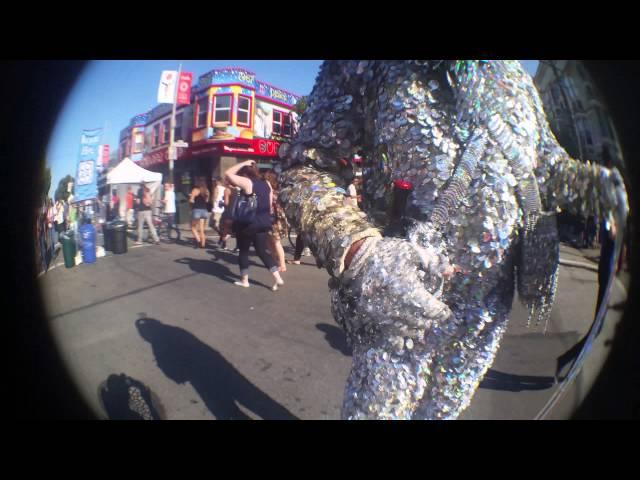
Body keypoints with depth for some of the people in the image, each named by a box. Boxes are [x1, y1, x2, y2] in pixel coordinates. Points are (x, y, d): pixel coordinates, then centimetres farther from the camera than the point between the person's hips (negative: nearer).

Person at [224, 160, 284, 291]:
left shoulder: (246, 182, -10)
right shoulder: (267, 184, 9)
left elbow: (227, 174, -4)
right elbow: (270, 205, 12)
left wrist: (243, 163, 1)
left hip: (248, 223, -6)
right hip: (264, 222, 6)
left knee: (243, 251, 11)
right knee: (262, 251, 11)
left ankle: (244, 280, 18)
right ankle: (278, 278, 1)